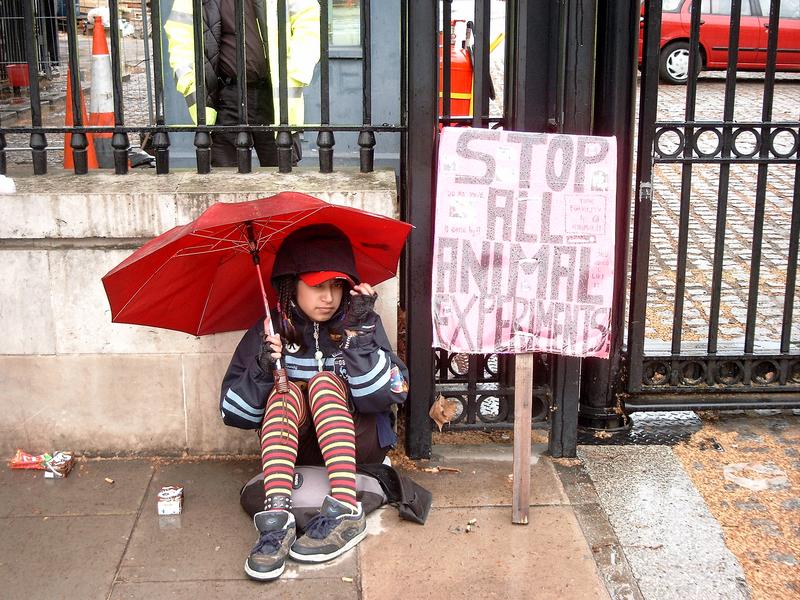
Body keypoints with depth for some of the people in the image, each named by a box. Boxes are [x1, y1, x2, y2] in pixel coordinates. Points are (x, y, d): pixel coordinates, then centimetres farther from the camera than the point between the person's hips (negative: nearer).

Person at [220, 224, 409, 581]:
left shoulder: (362, 322, -7)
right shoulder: (270, 331, -4)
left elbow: (387, 396, -20)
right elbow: (233, 413, -6)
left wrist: (359, 333, -27)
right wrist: (261, 371, -25)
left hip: (356, 440, -1)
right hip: (295, 444, 1)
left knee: (324, 382, -28)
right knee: (286, 391, -29)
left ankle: (345, 513, -41)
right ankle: (277, 520, -45)